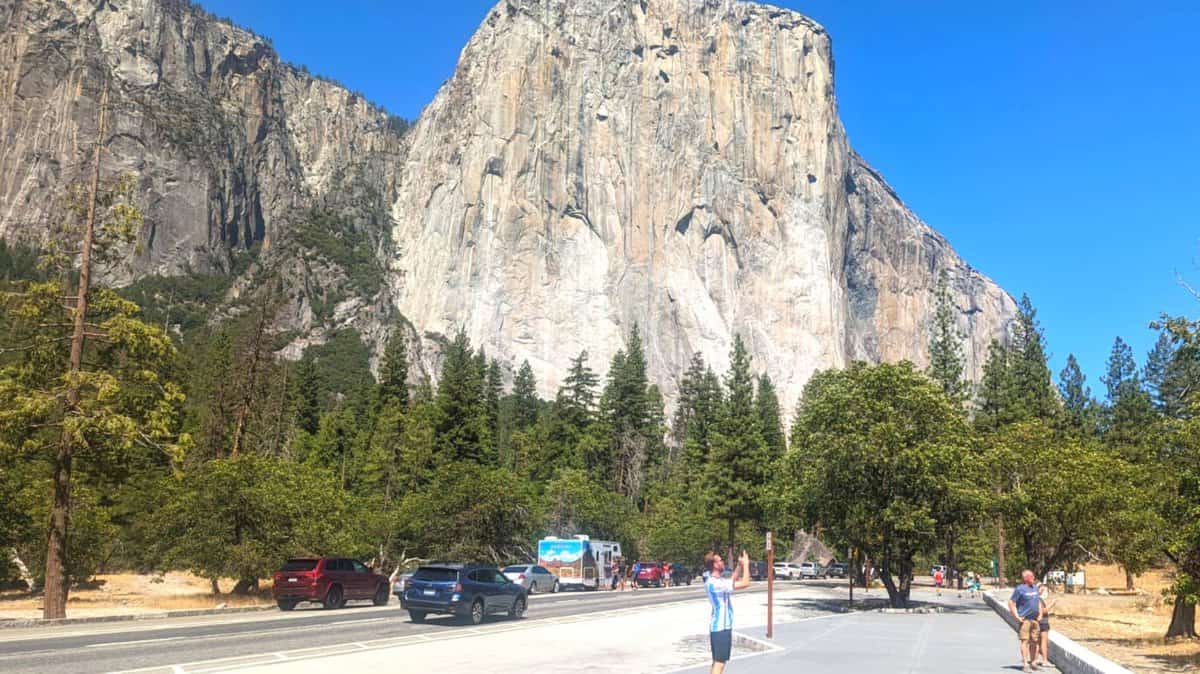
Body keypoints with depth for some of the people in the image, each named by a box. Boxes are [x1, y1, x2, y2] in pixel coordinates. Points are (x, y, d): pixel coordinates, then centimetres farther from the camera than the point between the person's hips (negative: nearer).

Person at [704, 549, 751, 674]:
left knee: (717, 662, 16)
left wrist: (740, 565, 12)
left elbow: (732, 579, 25)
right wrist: (746, 564, -12)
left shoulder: (714, 580, 6)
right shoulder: (715, 583, -24)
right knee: (719, 663, -7)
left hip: (718, 626, 10)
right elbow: (745, 583, -24)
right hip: (721, 627, -10)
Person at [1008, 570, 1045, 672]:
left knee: (1034, 641, 10)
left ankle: (1031, 662, 22)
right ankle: (1026, 664, -7)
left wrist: (1040, 614, 14)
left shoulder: (1035, 588, 13)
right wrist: (1017, 617, -13)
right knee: (1025, 641, -7)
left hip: (1035, 619, 7)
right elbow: (1011, 603, -9)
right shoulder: (1020, 589, -8)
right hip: (1024, 620, -7)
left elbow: (1039, 602, 25)